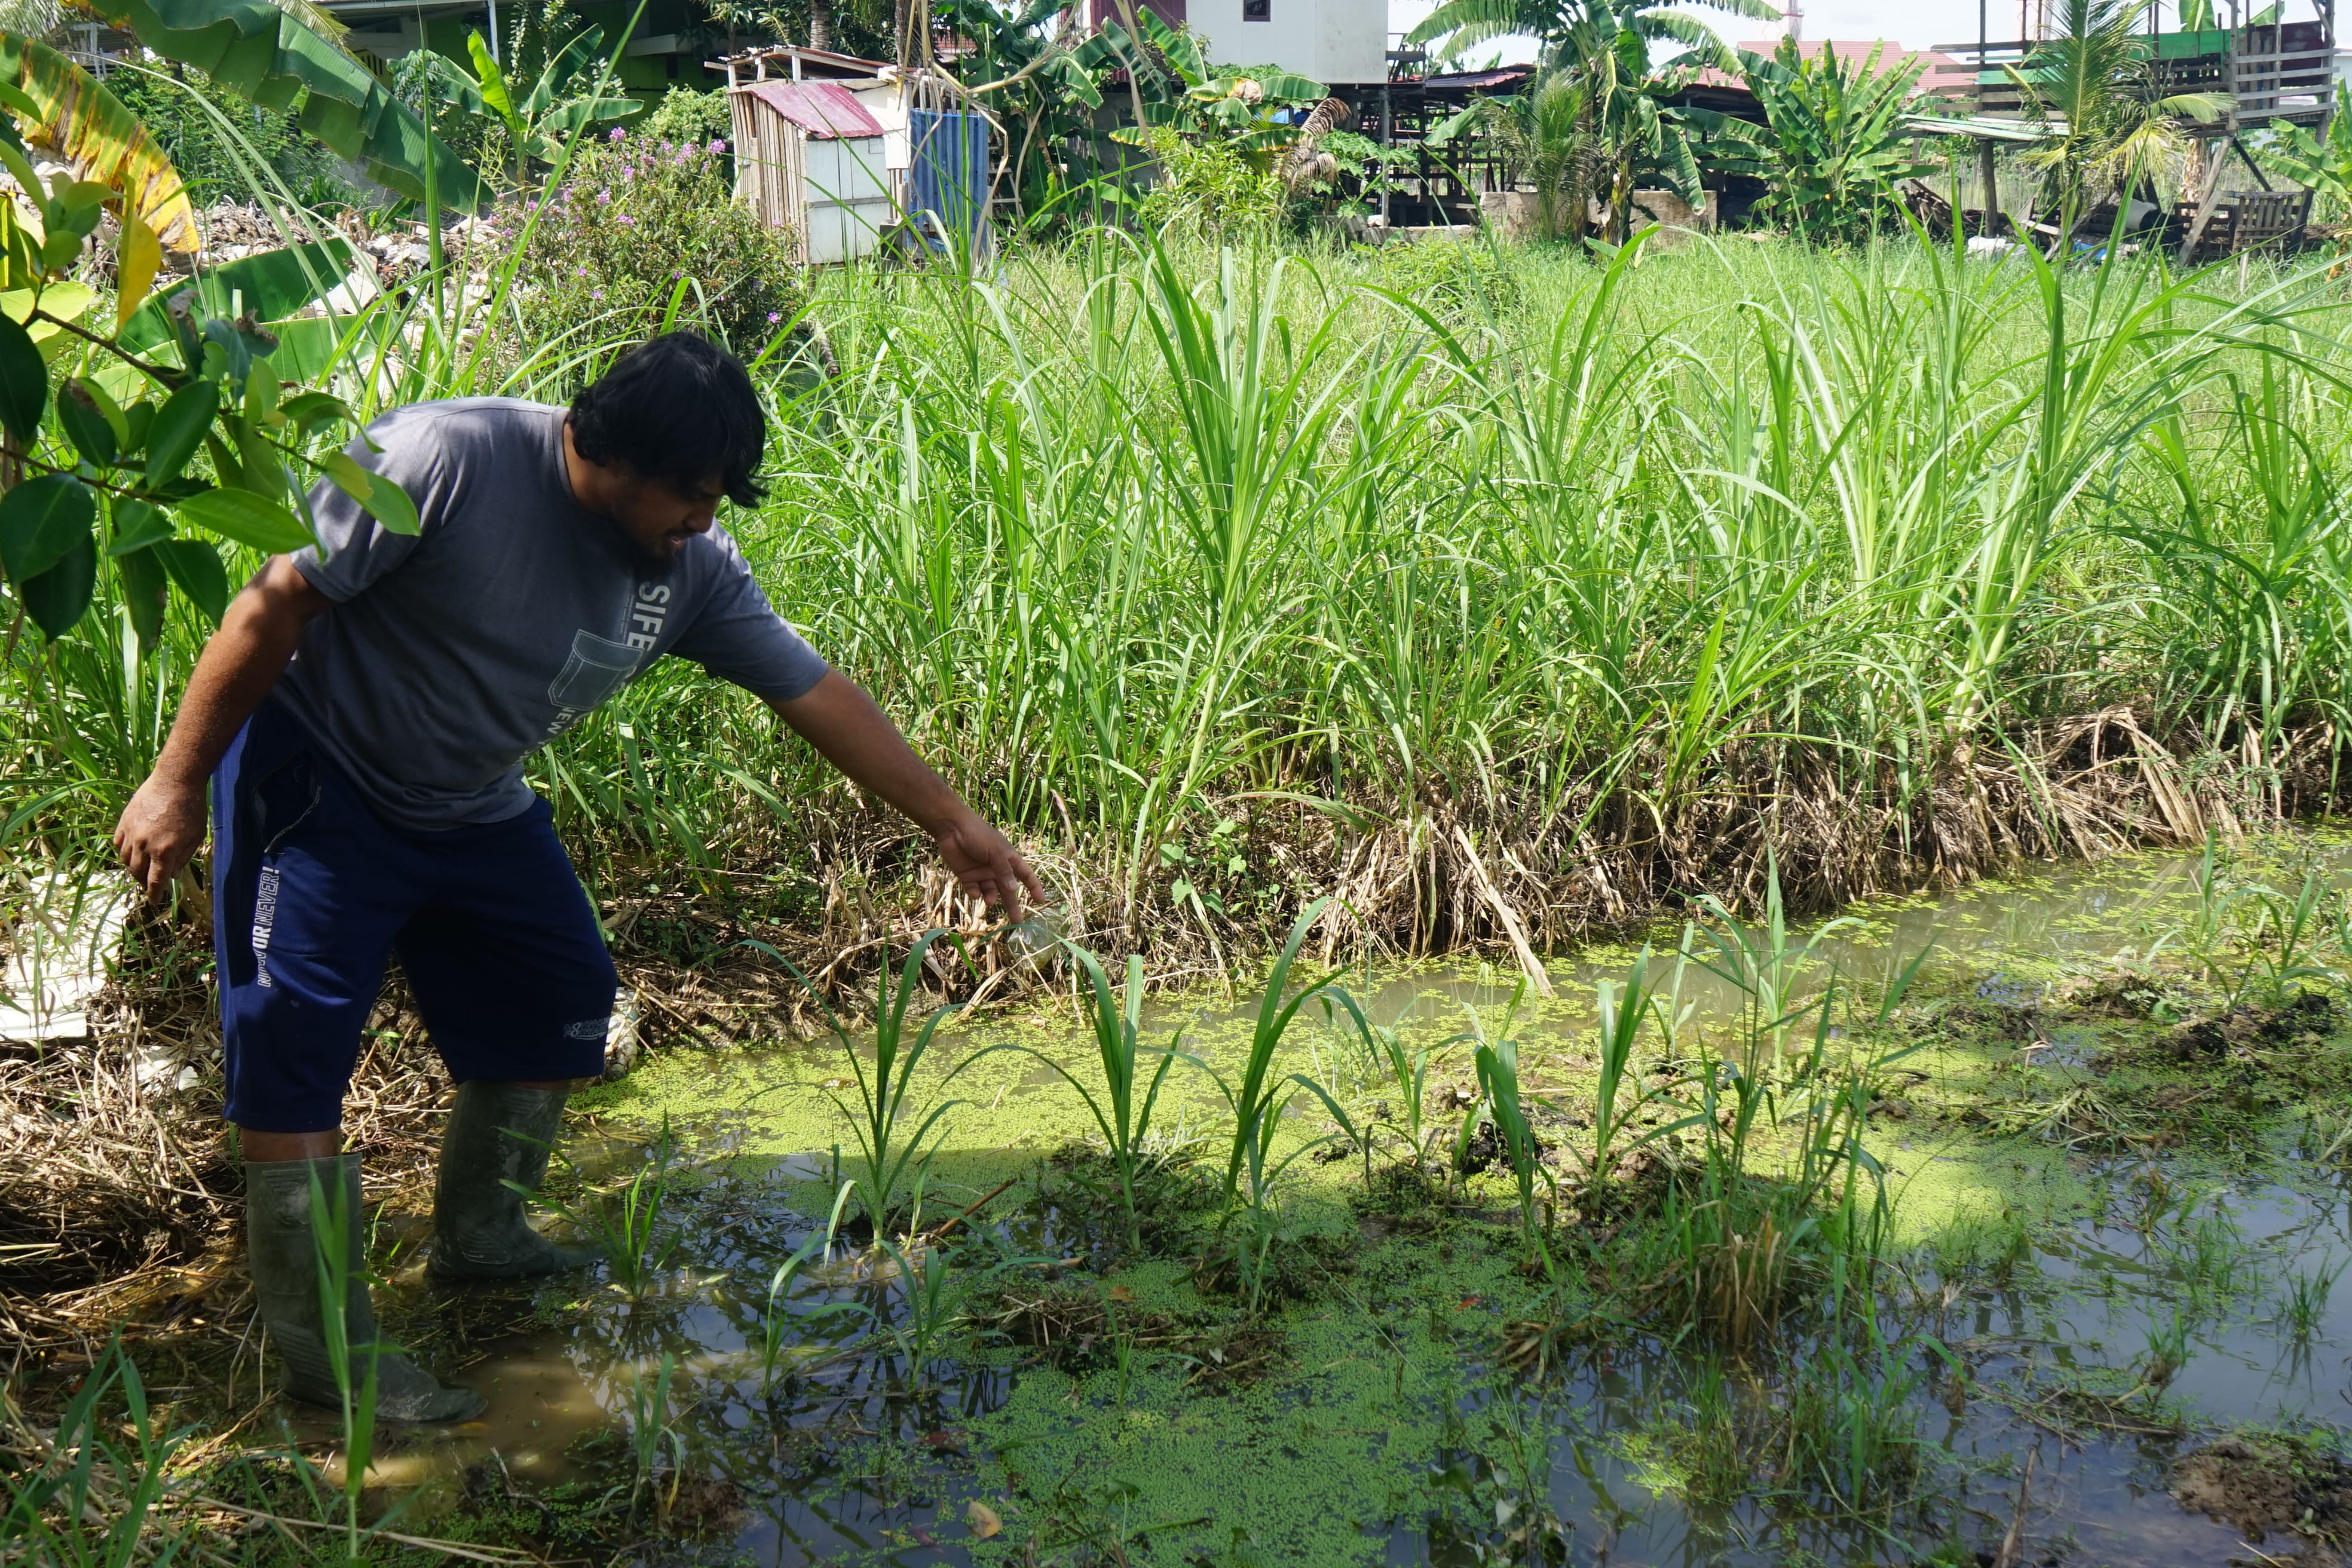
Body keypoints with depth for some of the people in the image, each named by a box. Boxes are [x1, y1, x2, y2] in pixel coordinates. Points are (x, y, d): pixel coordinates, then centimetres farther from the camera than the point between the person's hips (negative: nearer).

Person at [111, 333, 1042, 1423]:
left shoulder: (691, 568, -8)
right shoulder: (444, 462, -27)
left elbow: (816, 695, 0)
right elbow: (277, 606, -22)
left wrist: (952, 824, 4)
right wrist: (177, 783, -18)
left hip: (473, 809, 7)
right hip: (317, 779, -7)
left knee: (559, 1003, 12)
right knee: (297, 1041, -11)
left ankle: (479, 1238, 32)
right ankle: (322, 1346, -1)